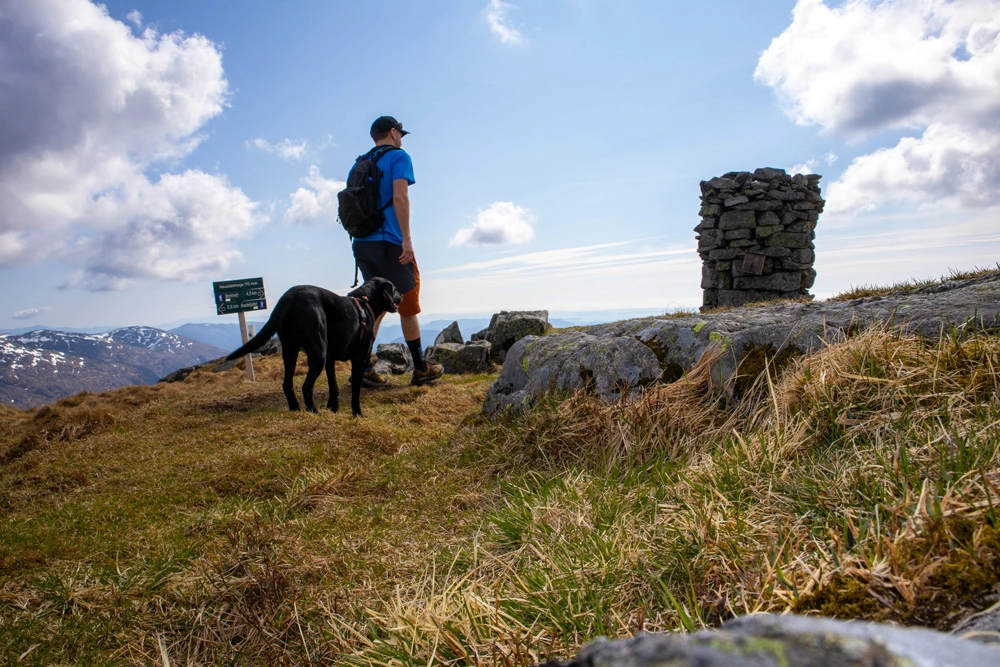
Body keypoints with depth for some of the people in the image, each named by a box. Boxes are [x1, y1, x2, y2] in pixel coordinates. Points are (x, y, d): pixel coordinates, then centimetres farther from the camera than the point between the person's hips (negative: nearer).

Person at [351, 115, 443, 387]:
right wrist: (407, 239, -19)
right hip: (389, 242, -7)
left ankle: (363, 368, 2)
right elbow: (400, 197, -15)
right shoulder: (399, 157, -1)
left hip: (361, 243, 7)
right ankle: (421, 369, 12)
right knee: (408, 306, 3)